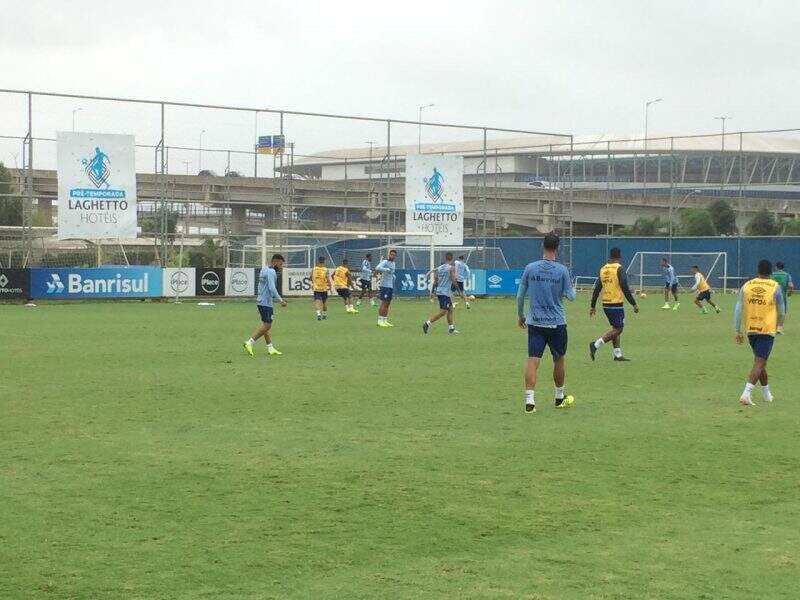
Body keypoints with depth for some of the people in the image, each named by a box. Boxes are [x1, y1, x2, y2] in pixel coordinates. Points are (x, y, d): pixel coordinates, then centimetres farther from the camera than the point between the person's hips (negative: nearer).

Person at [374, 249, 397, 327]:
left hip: (390, 286, 8)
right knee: (384, 303, -8)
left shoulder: (393, 263, 17)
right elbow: (377, 268, -28)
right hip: (384, 285, -8)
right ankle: (380, 321, -4)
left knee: (388, 303, 10)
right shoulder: (385, 262, -10)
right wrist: (387, 269, -32)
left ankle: (385, 320, 15)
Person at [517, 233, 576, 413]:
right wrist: (571, 288, 22)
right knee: (558, 360, 16)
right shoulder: (562, 270, -7)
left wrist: (520, 315, 16)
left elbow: (520, 295, 2)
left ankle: (529, 401, -15)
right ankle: (559, 398, 30)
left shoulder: (530, 268, -3)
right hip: (557, 323, 0)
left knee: (532, 361, -4)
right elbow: (571, 296, -1)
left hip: (535, 323, 1)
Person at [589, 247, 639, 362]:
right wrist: (634, 304, -8)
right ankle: (595, 344, -15)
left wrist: (593, 306, 16)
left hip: (606, 304, 7)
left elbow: (596, 289, 10)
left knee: (615, 328, 16)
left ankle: (618, 355, 16)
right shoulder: (619, 269, -11)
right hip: (616, 304, -7)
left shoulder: (602, 269, 8)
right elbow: (625, 289, -14)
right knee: (617, 329, -1)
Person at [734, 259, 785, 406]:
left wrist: (737, 331, 6)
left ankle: (766, 393, 32)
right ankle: (746, 393, -20)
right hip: (767, 329, -4)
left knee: (760, 361, 20)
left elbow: (738, 310, 1)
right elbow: (781, 311, 4)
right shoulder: (775, 287, -5)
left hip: (750, 329, 4)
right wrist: (779, 324, 24)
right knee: (759, 363, -5)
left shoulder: (746, 286, 2)